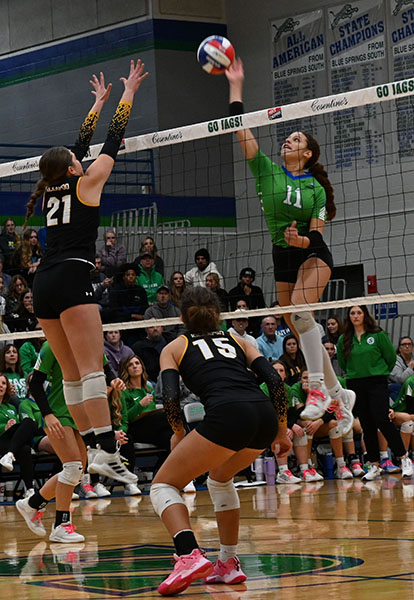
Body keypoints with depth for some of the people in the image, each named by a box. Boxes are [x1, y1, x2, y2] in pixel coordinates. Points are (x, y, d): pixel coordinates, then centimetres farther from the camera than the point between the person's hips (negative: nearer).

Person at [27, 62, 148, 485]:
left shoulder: (52, 190, 19)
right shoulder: (85, 184, 3)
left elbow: (81, 145, 32)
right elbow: (112, 142, 10)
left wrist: (98, 104, 43)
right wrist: (127, 94, 20)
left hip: (43, 284, 8)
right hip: (71, 278, -8)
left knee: (72, 375, 7)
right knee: (91, 369, -15)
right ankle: (106, 452, -24)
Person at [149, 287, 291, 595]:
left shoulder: (175, 347, 21)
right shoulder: (238, 341, 30)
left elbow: (171, 396, 5)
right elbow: (275, 380, 16)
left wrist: (180, 435, 18)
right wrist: (281, 430, 20)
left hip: (227, 414, -5)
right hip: (265, 416, 5)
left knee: (163, 485, 7)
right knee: (220, 476, 33)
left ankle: (189, 555, -19)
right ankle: (229, 564, 27)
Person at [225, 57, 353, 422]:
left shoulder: (316, 189, -5)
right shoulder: (267, 171, 1)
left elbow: (316, 234, -10)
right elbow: (241, 130, -7)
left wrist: (302, 240, -32)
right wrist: (236, 86, -11)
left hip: (313, 254, -5)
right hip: (282, 256, 5)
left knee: (300, 306, -31)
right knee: (298, 329, 5)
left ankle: (318, 388, -30)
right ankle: (339, 393, 21)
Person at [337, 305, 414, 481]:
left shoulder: (378, 334, -2)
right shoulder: (343, 340, 6)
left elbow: (391, 357, 3)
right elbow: (342, 363, 18)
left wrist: (381, 373, 10)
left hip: (377, 383, -3)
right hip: (355, 386, 3)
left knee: (382, 421, -16)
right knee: (367, 426, 4)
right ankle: (374, 466, 10)